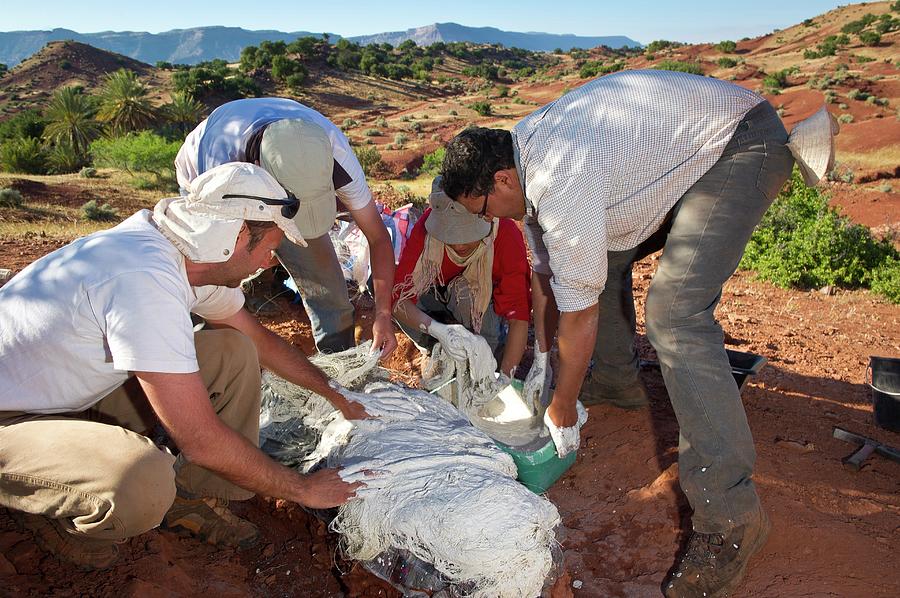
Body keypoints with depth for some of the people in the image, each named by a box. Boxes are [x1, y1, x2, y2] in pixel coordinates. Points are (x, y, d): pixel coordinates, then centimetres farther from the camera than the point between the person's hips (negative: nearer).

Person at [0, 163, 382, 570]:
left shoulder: (193, 257, -6)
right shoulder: (148, 281, -34)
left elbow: (260, 339, 12)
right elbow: (202, 441, -32)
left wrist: (337, 395, 13)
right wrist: (303, 489, -19)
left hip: (78, 388, 9)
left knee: (234, 351, -4)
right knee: (143, 485, -36)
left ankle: (193, 493, 3)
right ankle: (50, 511, -2)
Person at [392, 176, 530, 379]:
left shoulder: (506, 235, -33)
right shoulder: (426, 227, -29)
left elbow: (519, 314, -34)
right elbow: (398, 295, -32)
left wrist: (505, 377, -41)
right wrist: (438, 330, -48)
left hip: (489, 302, -2)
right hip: (439, 292, 2)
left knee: (467, 291, -38)